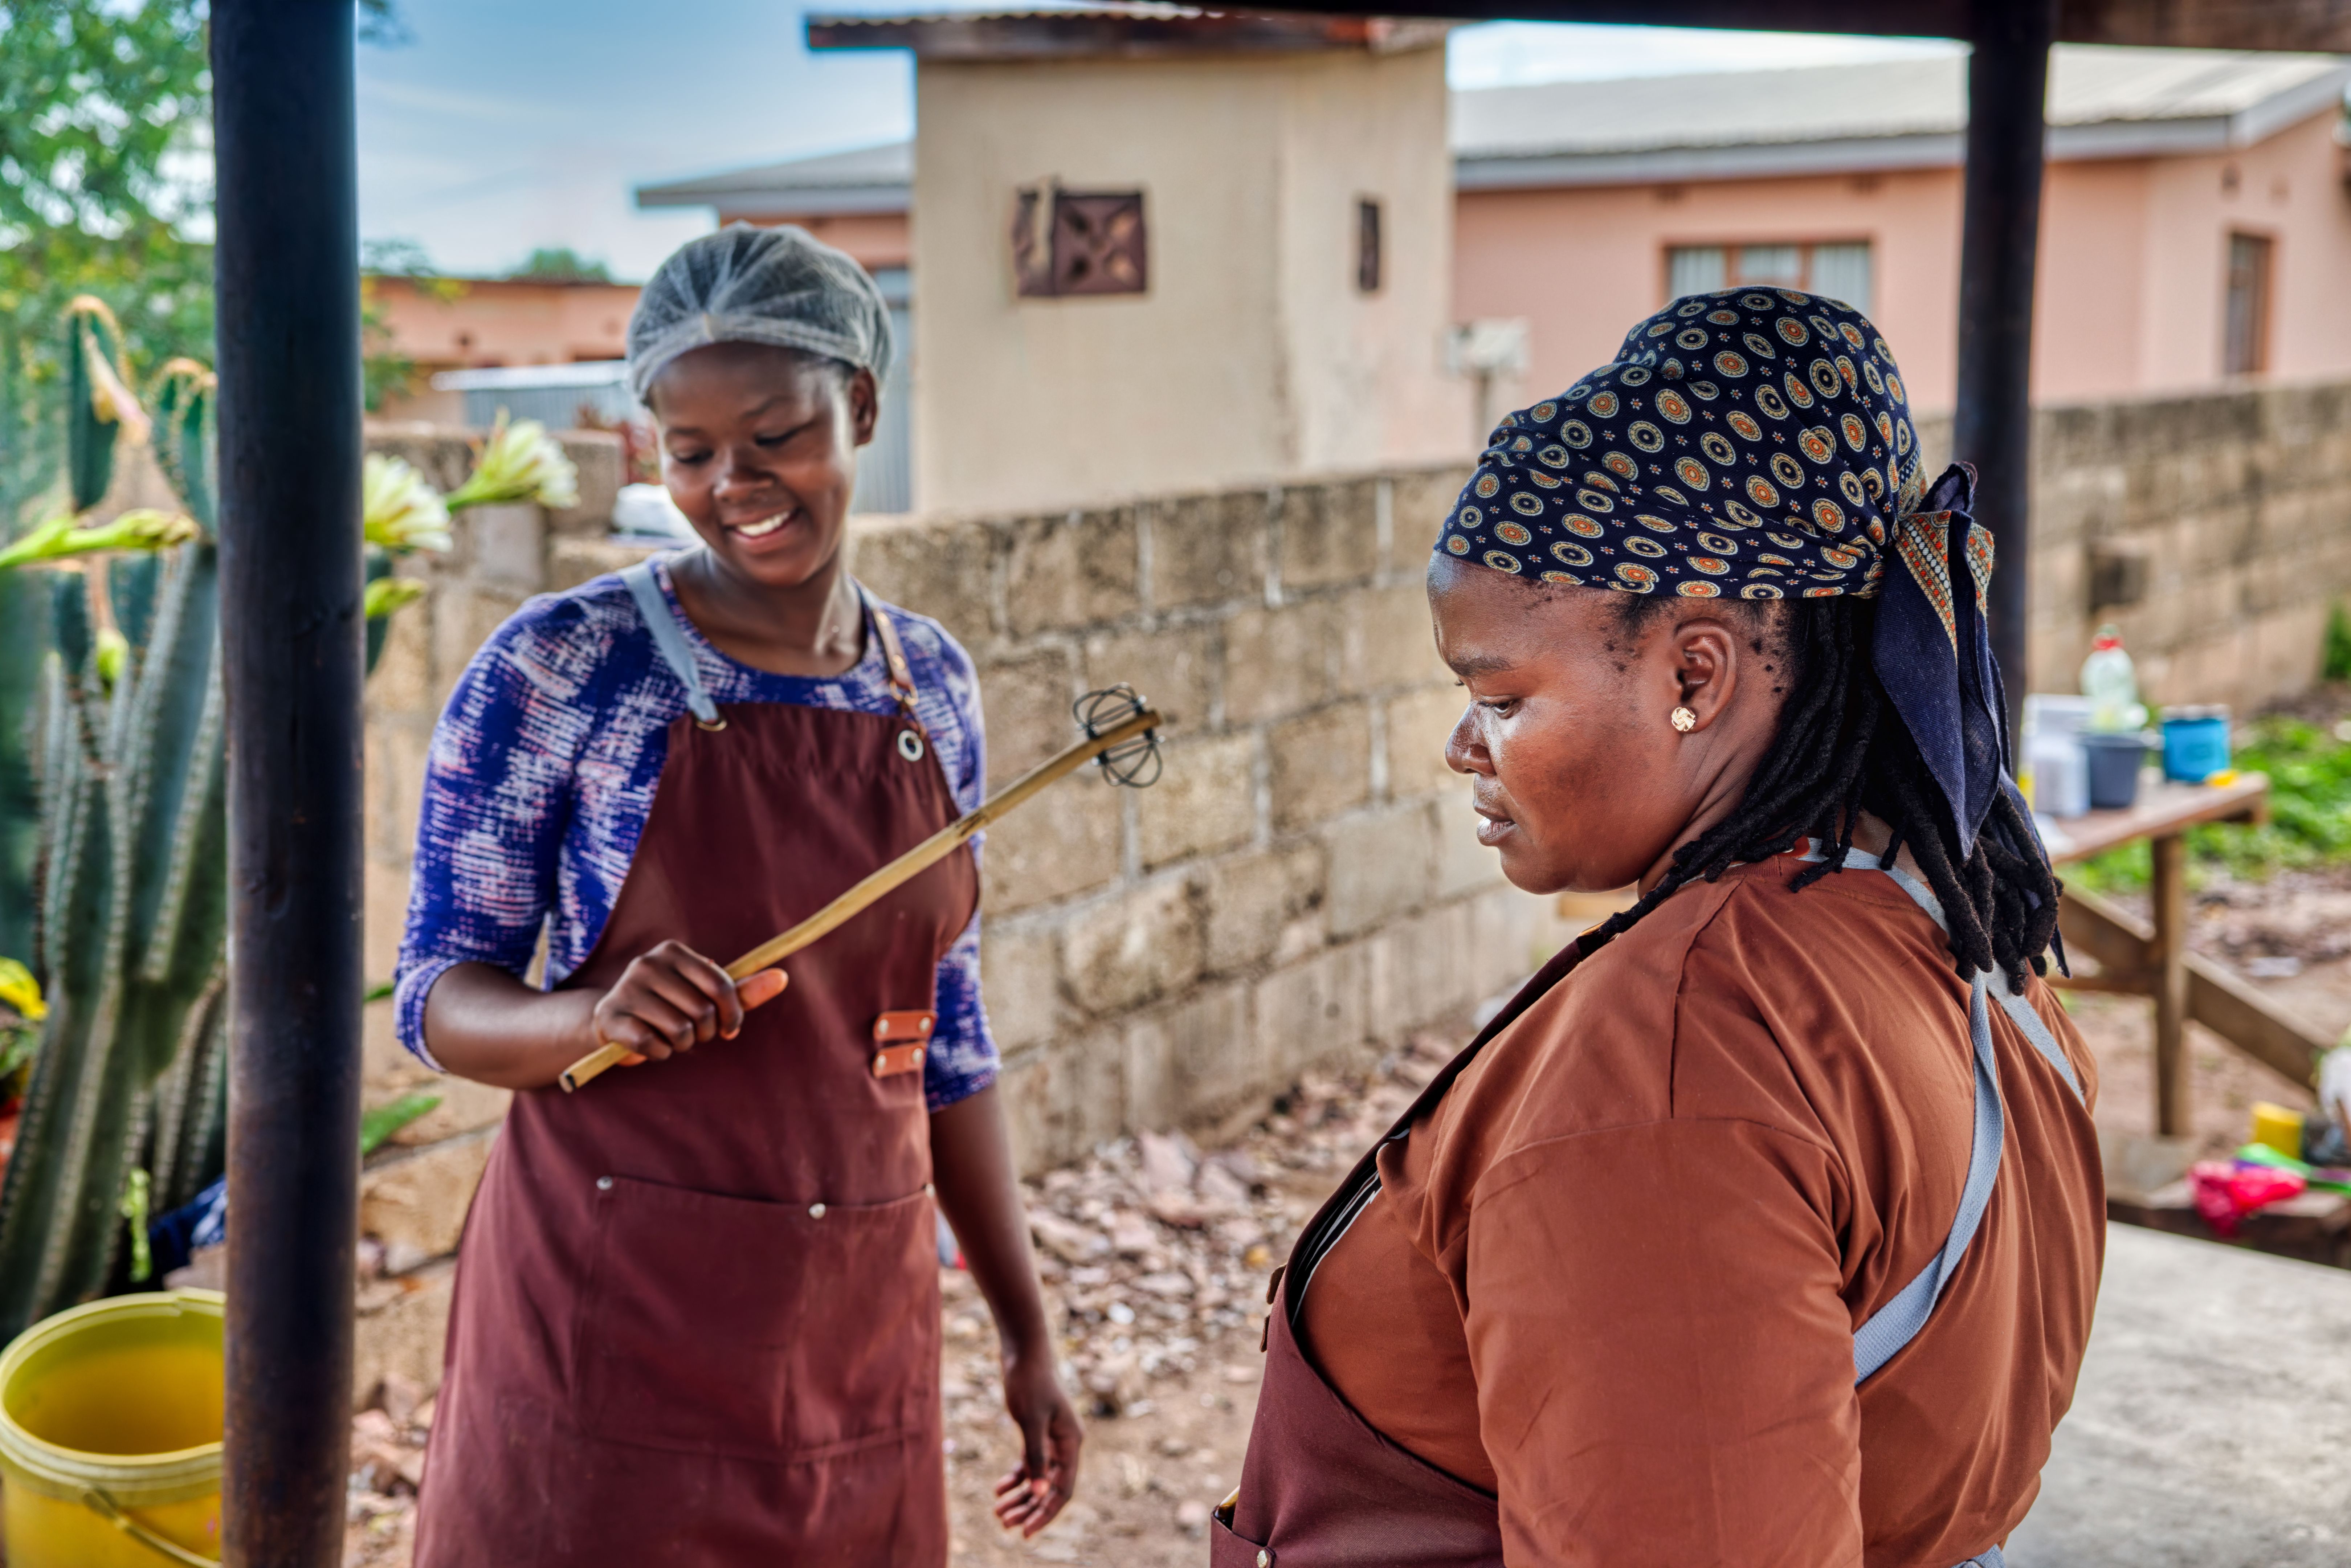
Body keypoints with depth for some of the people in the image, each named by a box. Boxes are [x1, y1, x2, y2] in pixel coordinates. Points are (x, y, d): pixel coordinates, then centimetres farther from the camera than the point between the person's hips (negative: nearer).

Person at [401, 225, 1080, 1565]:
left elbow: (946, 1035, 11)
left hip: (861, 1338, 4)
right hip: (615, 1327, -4)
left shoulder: (932, 682, 4)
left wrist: (1029, 1334, 11)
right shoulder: (562, 667, -10)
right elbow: (439, 996, -5)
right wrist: (594, 1014, -26)